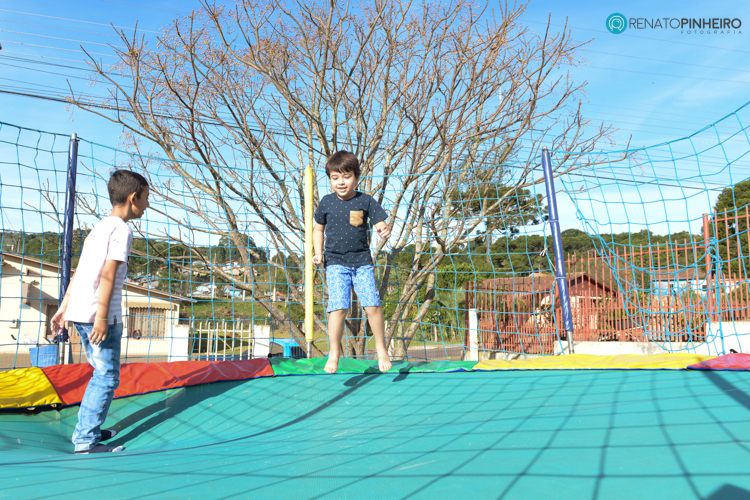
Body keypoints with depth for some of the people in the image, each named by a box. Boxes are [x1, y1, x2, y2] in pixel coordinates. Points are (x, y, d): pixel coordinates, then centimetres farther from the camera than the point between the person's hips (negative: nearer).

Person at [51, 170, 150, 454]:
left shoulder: (99, 227, 18)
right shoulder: (121, 229, -10)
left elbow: (80, 271, 19)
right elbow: (107, 274, -19)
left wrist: (64, 307, 21)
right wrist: (102, 317, -21)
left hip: (79, 312, 9)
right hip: (98, 314, -9)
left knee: (102, 374, 20)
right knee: (107, 378, 0)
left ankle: (88, 429, 29)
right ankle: (86, 442, 4)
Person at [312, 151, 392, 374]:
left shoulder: (366, 201, 0)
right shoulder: (326, 202, 3)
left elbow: (380, 224, -1)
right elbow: (318, 229, 15)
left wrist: (385, 230, -26)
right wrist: (318, 253, 2)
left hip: (362, 261, 0)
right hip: (335, 263, 0)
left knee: (373, 304, -6)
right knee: (338, 307, -11)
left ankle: (381, 349, 14)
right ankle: (333, 354, 4)